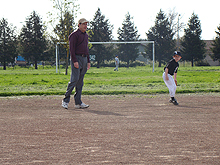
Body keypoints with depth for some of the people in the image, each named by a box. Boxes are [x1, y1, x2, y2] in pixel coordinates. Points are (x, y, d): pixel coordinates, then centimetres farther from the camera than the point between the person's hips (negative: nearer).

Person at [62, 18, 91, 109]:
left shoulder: (86, 35, 20)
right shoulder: (74, 35, -6)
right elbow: (71, 49, -13)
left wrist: (88, 61, 18)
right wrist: (75, 61, -20)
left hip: (84, 59, 8)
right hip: (76, 58, -8)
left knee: (80, 82, 6)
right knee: (74, 80, -14)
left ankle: (78, 102, 7)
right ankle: (66, 100, -7)